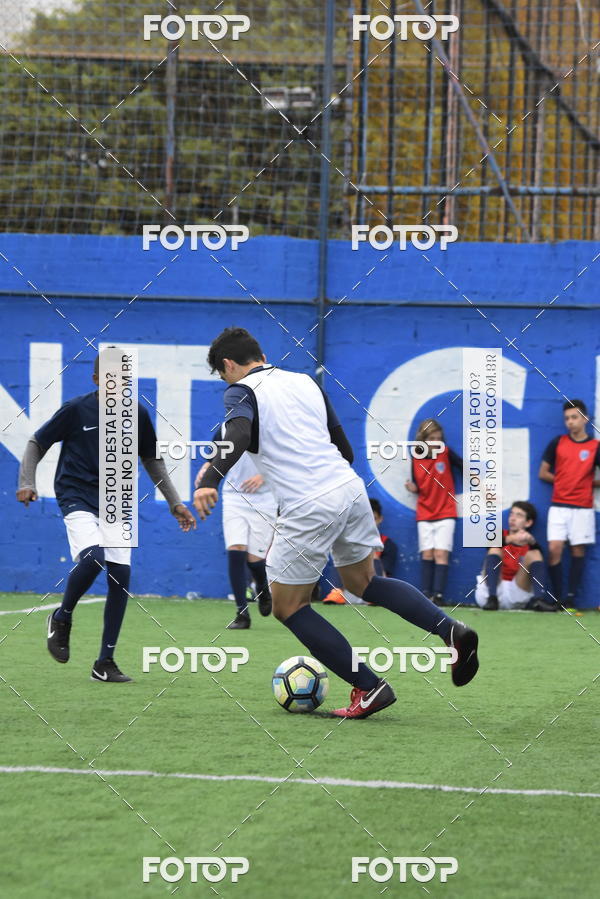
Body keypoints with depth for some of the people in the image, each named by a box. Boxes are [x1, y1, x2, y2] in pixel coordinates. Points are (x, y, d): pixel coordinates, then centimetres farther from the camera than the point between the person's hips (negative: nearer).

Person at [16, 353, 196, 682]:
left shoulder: (137, 415, 3)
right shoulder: (76, 409, -7)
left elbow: (152, 460, 18)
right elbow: (37, 443, 3)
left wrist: (175, 503, 14)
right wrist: (26, 483, -11)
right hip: (77, 497, -4)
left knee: (120, 575, -5)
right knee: (92, 557, -29)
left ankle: (105, 663, 4)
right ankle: (62, 617, 0)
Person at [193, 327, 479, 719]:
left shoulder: (243, 391, 0)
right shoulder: (305, 381, 19)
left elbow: (238, 435, -23)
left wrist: (210, 481, -37)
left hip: (309, 509, -7)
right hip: (350, 487, 7)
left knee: (288, 607, 10)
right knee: (363, 582, 27)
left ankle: (369, 687, 6)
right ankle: (452, 631, 10)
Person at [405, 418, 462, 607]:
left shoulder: (446, 453, -6)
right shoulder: (416, 459, 1)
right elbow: (418, 485, 10)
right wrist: (412, 488, -12)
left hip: (445, 513, -3)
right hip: (424, 513, 3)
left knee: (441, 553, -9)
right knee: (427, 553, 1)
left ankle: (439, 594, -13)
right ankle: (425, 592, 3)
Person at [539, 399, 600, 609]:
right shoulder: (557, 443, 6)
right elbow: (543, 473, 9)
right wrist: (564, 480, 5)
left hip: (583, 508, -1)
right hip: (559, 505, 1)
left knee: (578, 550, 1)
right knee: (554, 549, -10)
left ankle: (571, 598, 5)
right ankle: (557, 598, -3)